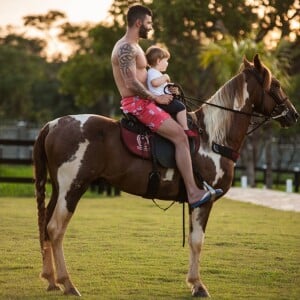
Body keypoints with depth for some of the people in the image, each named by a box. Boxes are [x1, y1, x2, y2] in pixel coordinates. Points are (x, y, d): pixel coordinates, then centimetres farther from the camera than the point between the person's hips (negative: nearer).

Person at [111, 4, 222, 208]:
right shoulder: (126, 48, -16)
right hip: (136, 104, -11)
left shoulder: (133, 47, 19)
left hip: (142, 102, 11)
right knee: (180, 136, -20)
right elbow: (131, 84, -25)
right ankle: (193, 193, -24)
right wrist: (156, 98, -17)